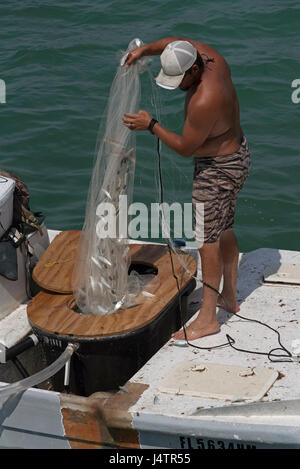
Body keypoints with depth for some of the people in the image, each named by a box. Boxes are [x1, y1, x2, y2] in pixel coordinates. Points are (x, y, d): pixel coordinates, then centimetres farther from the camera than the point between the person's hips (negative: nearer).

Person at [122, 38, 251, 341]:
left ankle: (207, 318, 4)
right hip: (236, 154, 10)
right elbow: (176, 41, 13)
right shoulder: (208, 55, -7)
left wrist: (150, 125, -15)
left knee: (208, 240, -4)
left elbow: (185, 148, -21)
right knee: (224, 231, 21)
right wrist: (144, 50, -2)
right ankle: (229, 297, 35)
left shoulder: (204, 102, -33)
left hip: (217, 169, -10)